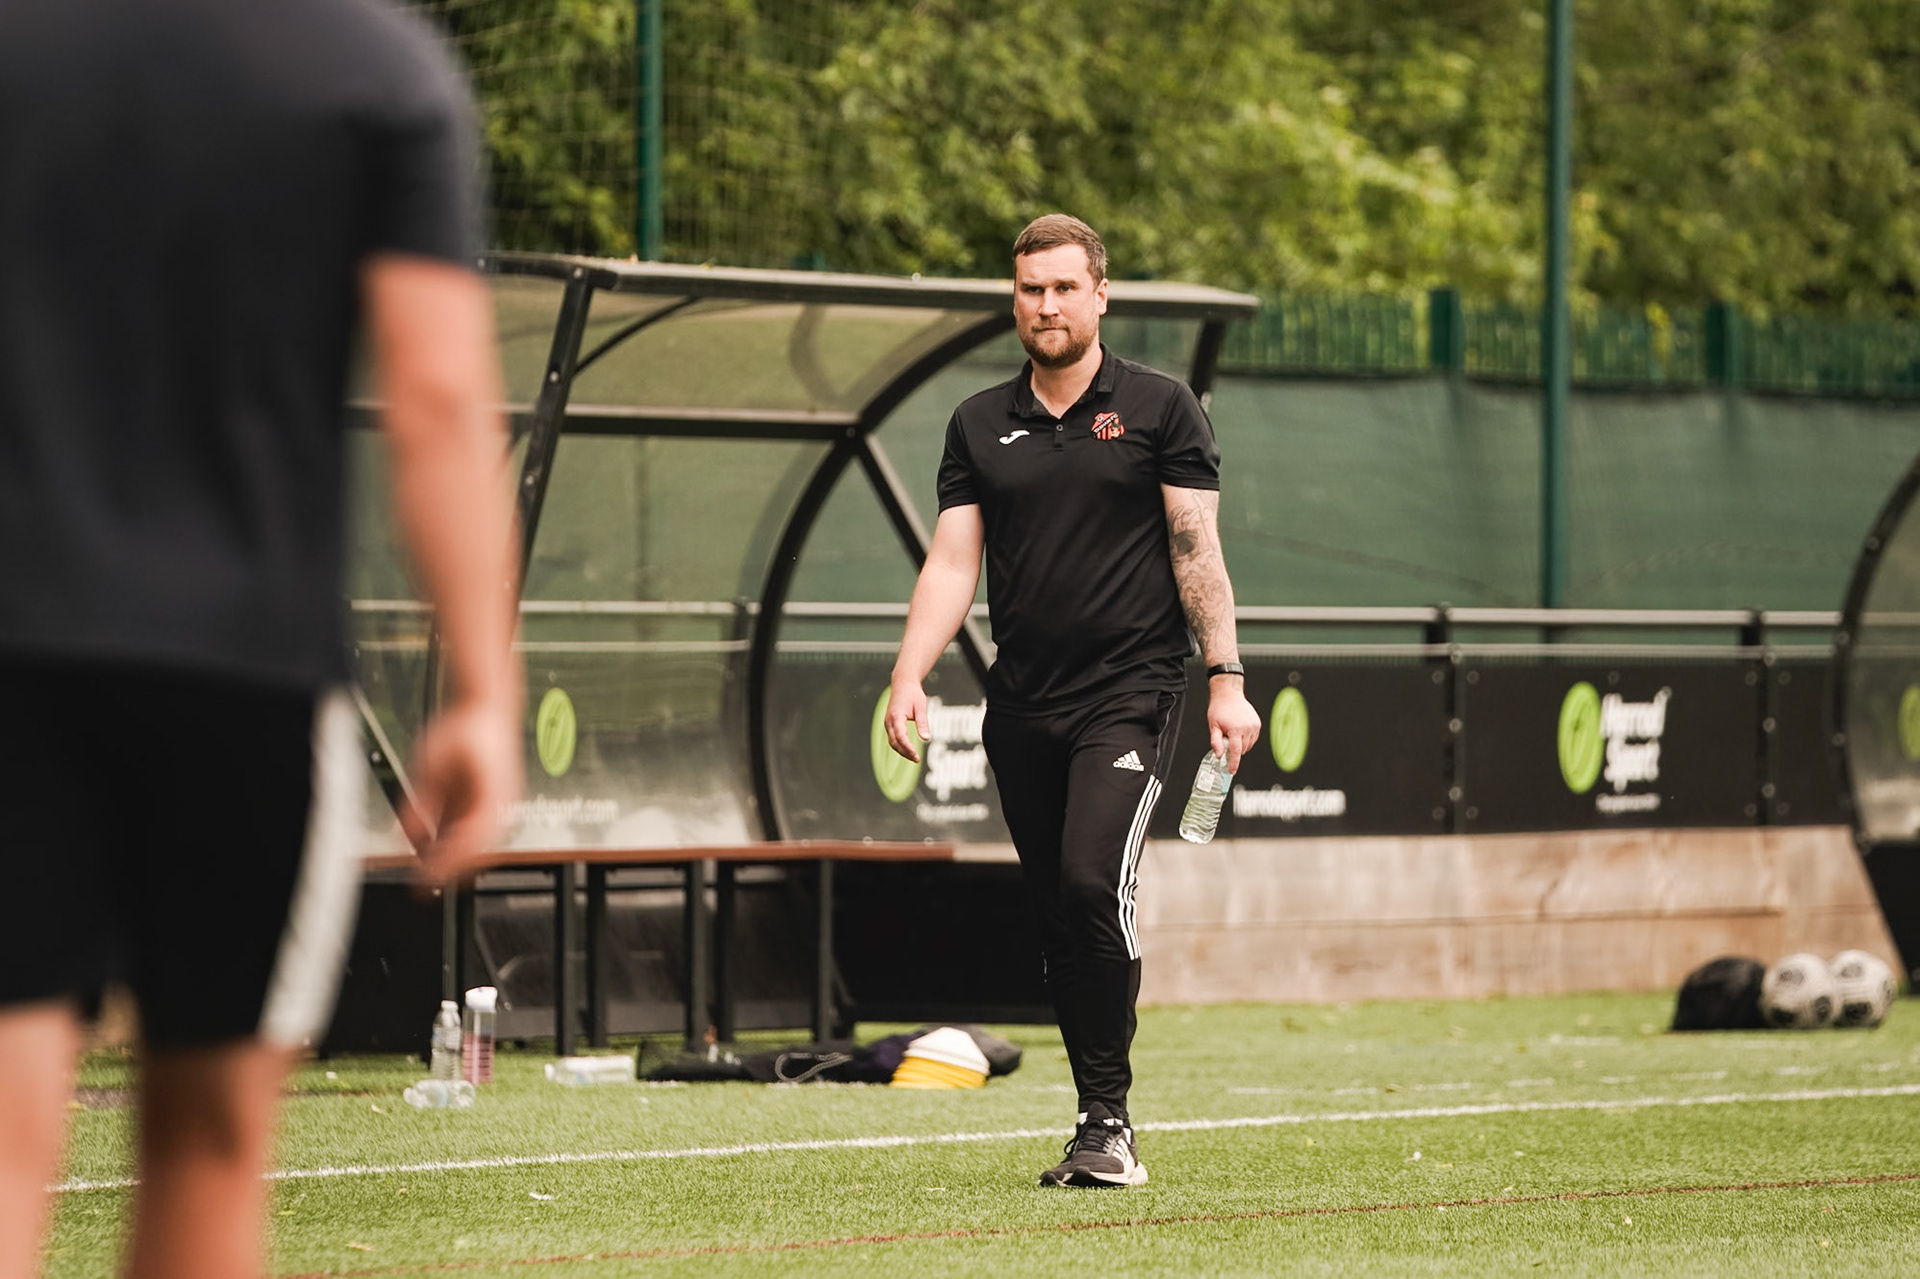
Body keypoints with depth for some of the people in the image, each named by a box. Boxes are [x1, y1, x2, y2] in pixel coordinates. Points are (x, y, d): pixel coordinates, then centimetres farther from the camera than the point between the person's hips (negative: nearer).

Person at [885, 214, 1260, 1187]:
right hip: (1021, 706, 4)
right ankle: (1100, 1128, 11)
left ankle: (1109, 1124, -15)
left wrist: (1225, 681, -7)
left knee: (1093, 880, -21)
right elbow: (952, 564, 8)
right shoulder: (979, 425, 12)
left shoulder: (1159, 409, 3)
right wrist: (909, 678, -6)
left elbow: (1196, 551, 0)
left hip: (1130, 692, -4)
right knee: (1054, 918, 4)